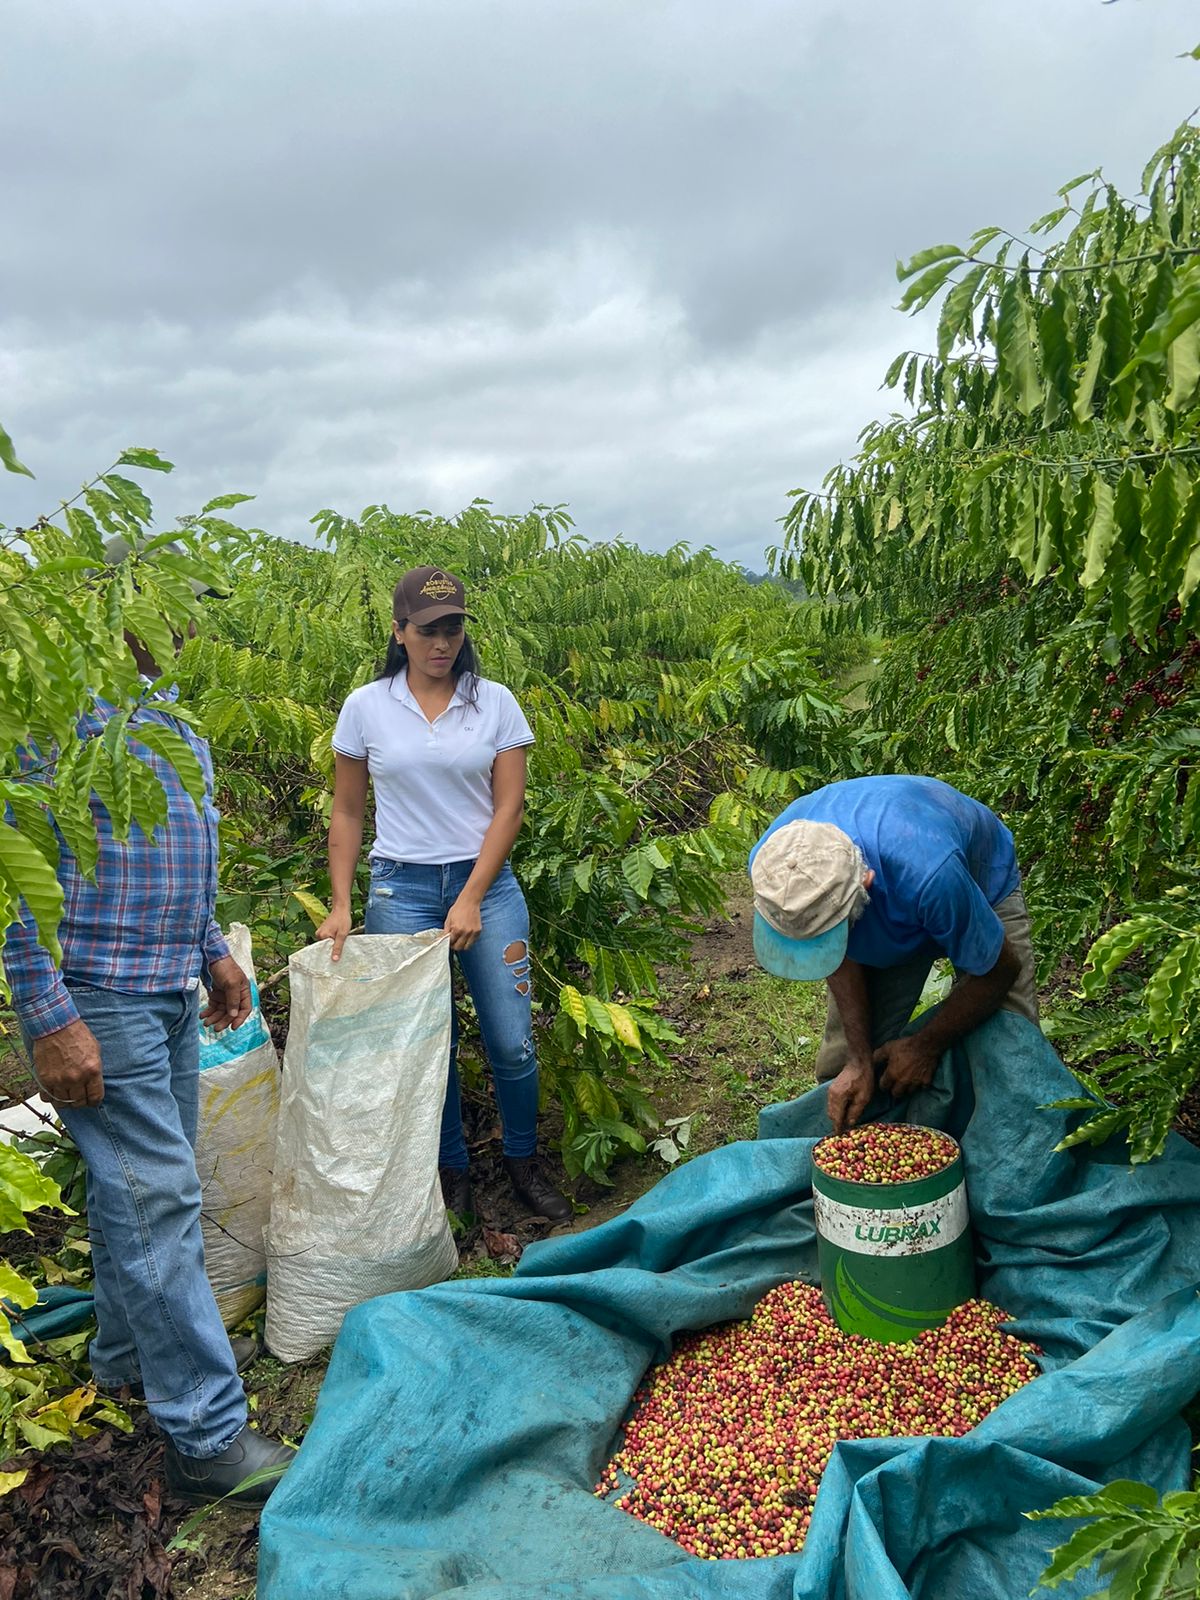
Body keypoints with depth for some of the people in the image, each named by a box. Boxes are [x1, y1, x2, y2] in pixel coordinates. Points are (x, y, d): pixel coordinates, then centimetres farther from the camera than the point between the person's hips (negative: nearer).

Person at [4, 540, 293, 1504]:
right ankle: (210, 1436, 2)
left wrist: (212, 948, 20)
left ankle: (134, 1353, 35)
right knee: (153, 1196, -6)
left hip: (170, 992, 9)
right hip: (98, 997, -9)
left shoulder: (167, 713, 14)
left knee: (150, 1185, 17)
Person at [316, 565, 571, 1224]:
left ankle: (523, 1162, 24)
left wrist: (472, 899, -10)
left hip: (486, 882, 0)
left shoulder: (495, 702, 0)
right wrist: (340, 905, 0)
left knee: (512, 1041, 0)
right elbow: (347, 813, 7)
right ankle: (452, 1172, 25)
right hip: (401, 888, 0)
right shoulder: (366, 707, 1)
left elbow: (509, 807, -2)